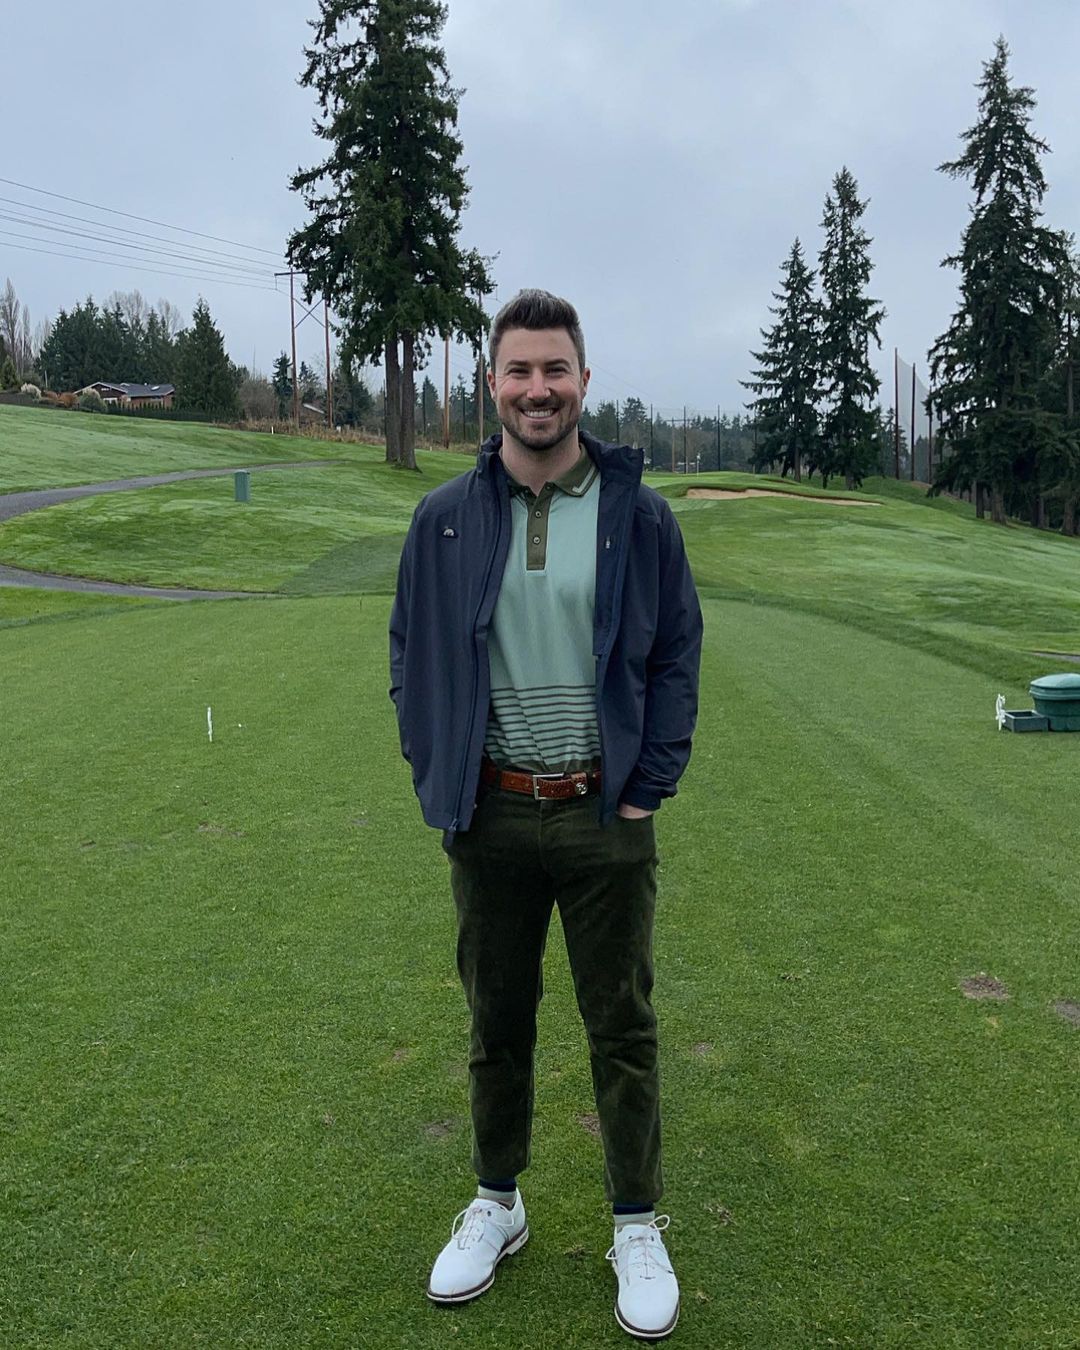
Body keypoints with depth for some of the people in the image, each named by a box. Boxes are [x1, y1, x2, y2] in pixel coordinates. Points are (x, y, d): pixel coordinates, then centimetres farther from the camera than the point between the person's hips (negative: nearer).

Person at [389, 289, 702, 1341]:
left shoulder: (638, 515, -2)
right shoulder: (444, 520, 1)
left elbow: (677, 656, 1)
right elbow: (412, 662, 7)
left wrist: (648, 789, -4)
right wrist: (436, 784, 0)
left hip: (605, 819, -1)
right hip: (490, 817, 2)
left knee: (622, 1030, 11)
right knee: (497, 1024, 17)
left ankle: (637, 1228, 31)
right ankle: (496, 1205, 38)